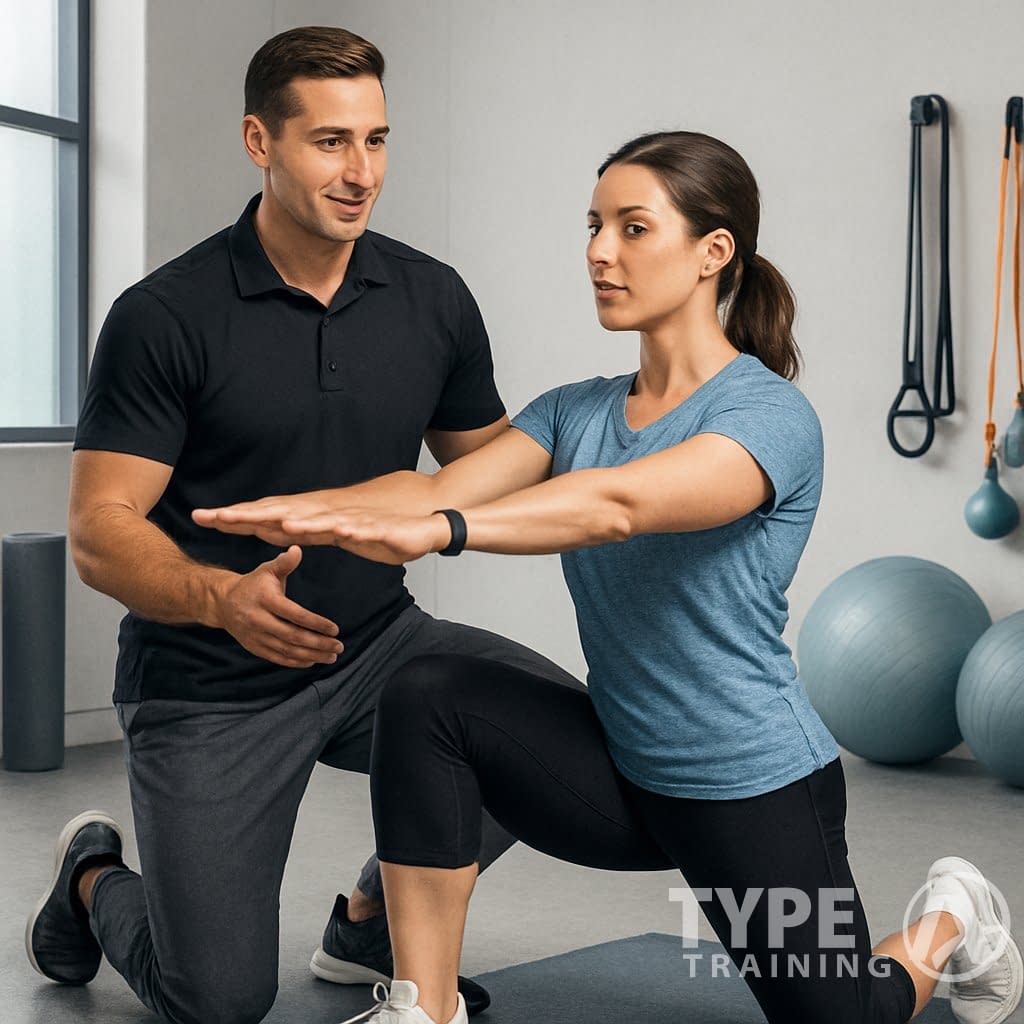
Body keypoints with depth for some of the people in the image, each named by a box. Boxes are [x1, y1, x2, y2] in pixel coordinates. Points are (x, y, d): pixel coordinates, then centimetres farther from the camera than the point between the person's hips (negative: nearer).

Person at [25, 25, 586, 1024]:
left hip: (375, 646, 5)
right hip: (209, 689, -4)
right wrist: (224, 596, -36)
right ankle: (97, 879, 26)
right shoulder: (165, 316, -14)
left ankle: (374, 923, 7)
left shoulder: (432, 300, -1)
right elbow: (100, 532, -16)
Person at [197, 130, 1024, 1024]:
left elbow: (617, 506, -38)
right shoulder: (576, 411, 2)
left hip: (761, 789, -5)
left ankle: (950, 923, 41)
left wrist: (432, 532, -53)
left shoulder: (771, 415, -20)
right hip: (624, 774, 5)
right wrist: (304, 511, -33)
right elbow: (443, 486, -14)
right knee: (428, 697, -21)